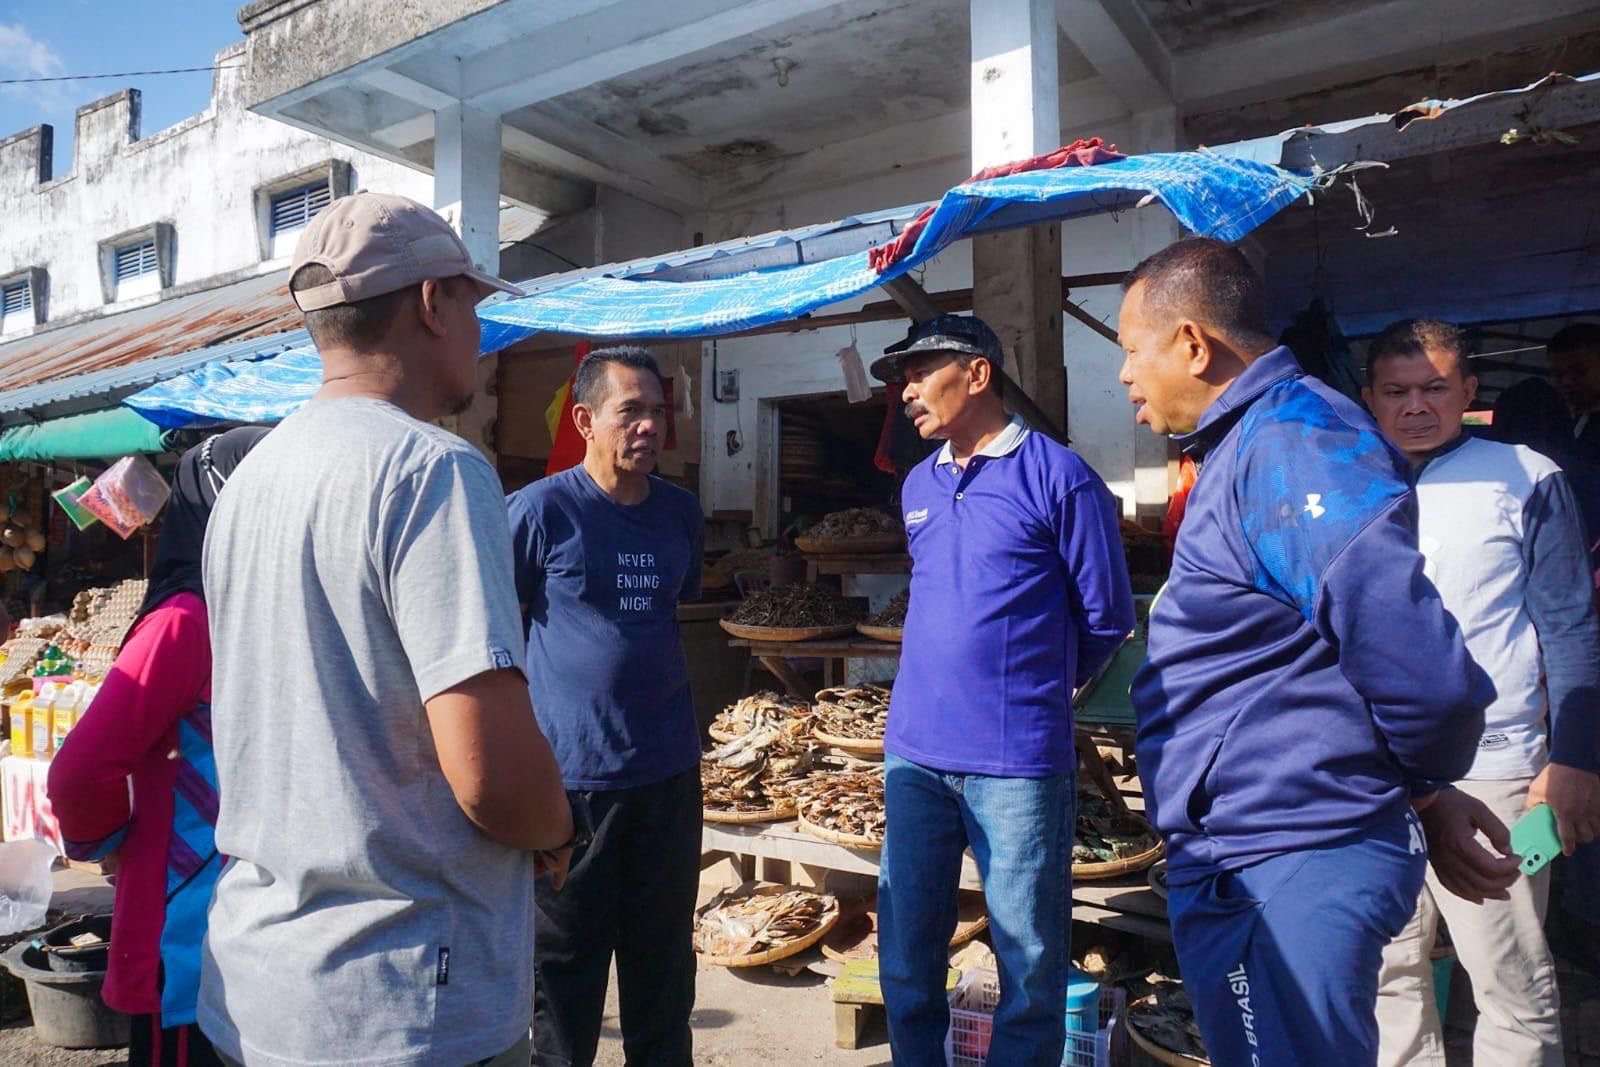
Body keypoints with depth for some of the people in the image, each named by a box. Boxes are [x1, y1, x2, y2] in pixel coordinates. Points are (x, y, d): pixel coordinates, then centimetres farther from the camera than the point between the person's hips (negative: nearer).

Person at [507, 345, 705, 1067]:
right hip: (569, 771, -4)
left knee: (663, 956, 18)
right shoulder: (541, 509, -9)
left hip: (669, 770, 5)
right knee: (566, 960, 11)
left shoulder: (682, 512, 5)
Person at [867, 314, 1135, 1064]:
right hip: (913, 752, 6)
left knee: (1030, 964, 8)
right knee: (906, 957, 15)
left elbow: (1107, 618, -2)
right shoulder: (918, 486, 11)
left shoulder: (1058, 476, -8)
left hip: (1017, 759, -5)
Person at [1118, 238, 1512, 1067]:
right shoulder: (1247, 448, 12)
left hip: (1286, 874, -10)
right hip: (1241, 866, 10)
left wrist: (1426, 793, -7)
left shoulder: (1289, 446, -20)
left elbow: (1419, 668, -27)